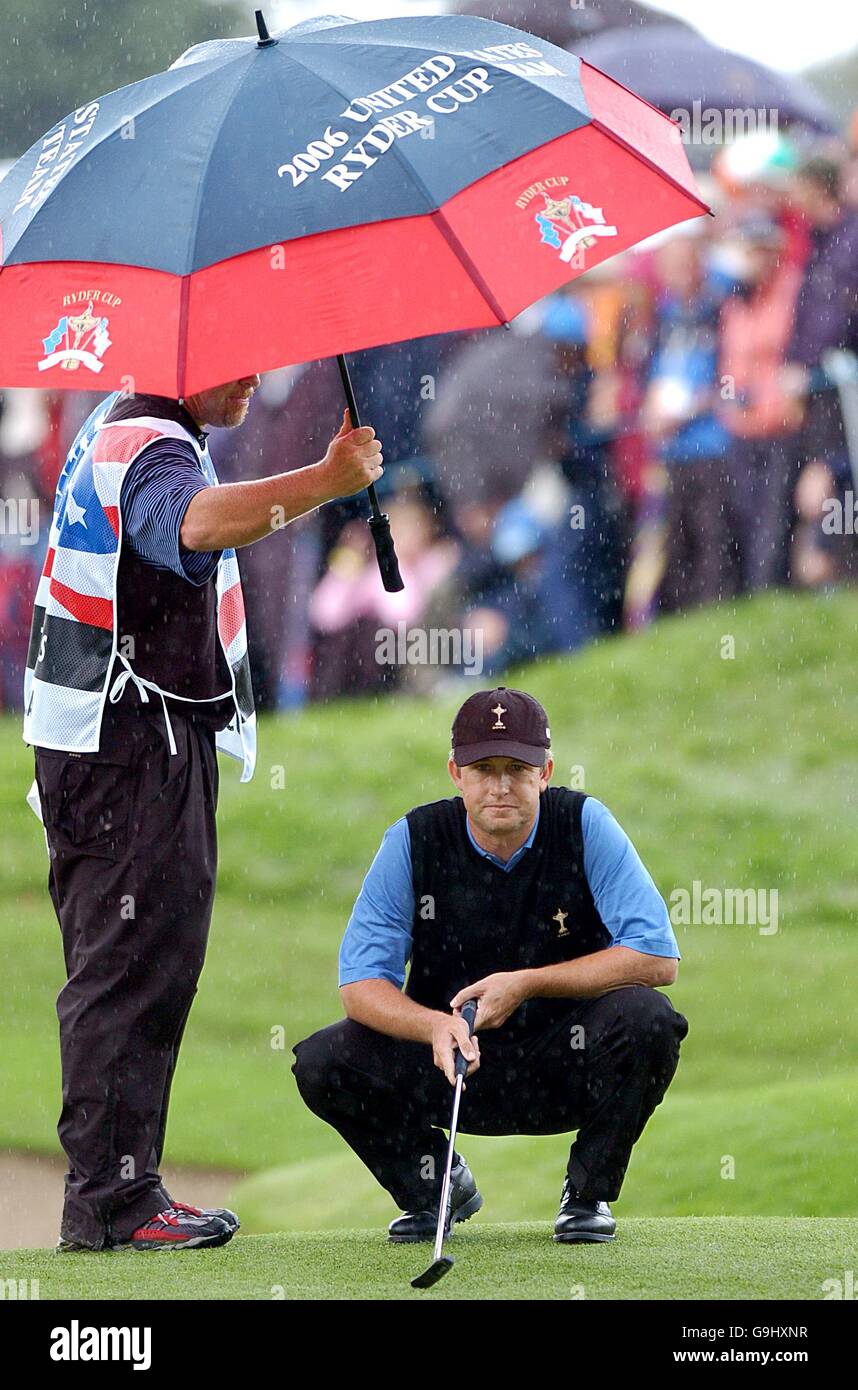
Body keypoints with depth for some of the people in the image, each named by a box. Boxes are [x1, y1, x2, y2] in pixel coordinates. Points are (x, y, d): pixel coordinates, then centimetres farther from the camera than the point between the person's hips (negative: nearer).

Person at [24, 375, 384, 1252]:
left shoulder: (119, 426, 17)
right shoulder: (150, 449, -18)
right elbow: (198, 523, -42)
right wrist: (326, 482, -46)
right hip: (132, 749, -11)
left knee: (122, 968, 11)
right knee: (135, 965, -11)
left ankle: (110, 1188, 14)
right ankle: (111, 1198, -11)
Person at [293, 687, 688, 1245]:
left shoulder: (585, 827, -13)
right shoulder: (415, 840, -10)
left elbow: (657, 958, -19)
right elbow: (361, 984, -14)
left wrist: (528, 984, -25)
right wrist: (435, 1026, -35)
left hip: (564, 1064, -1)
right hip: (451, 1054, 1)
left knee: (646, 1019, -32)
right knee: (322, 1064, -23)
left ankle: (590, 1193, -6)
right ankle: (435, 1184, 6)